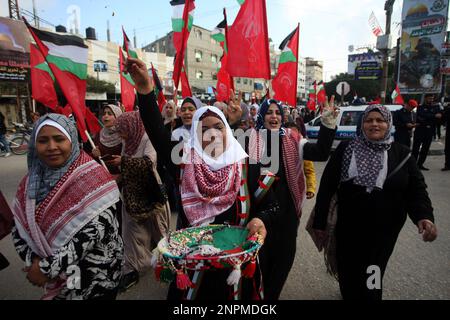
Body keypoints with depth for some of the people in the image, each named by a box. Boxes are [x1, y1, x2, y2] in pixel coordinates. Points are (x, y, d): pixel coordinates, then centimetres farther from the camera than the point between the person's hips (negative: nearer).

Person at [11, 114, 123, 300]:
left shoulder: (92, 177, -19)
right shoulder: (31, 182, 0)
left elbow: (94, 229, -25)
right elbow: (19, 228, 3)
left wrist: (48, 267, -22)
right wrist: (34, 261, -12)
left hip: (96, 274, -5)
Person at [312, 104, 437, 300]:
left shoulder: (401, 154, -1)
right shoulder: (346, 149, -6)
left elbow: (416, 189, -2)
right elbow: (327, 186, -5)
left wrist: (424, 216, -23)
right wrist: (320, 222, -6)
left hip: (384, 231, 1)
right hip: (348, 228, 0)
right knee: (347, 275, 13)